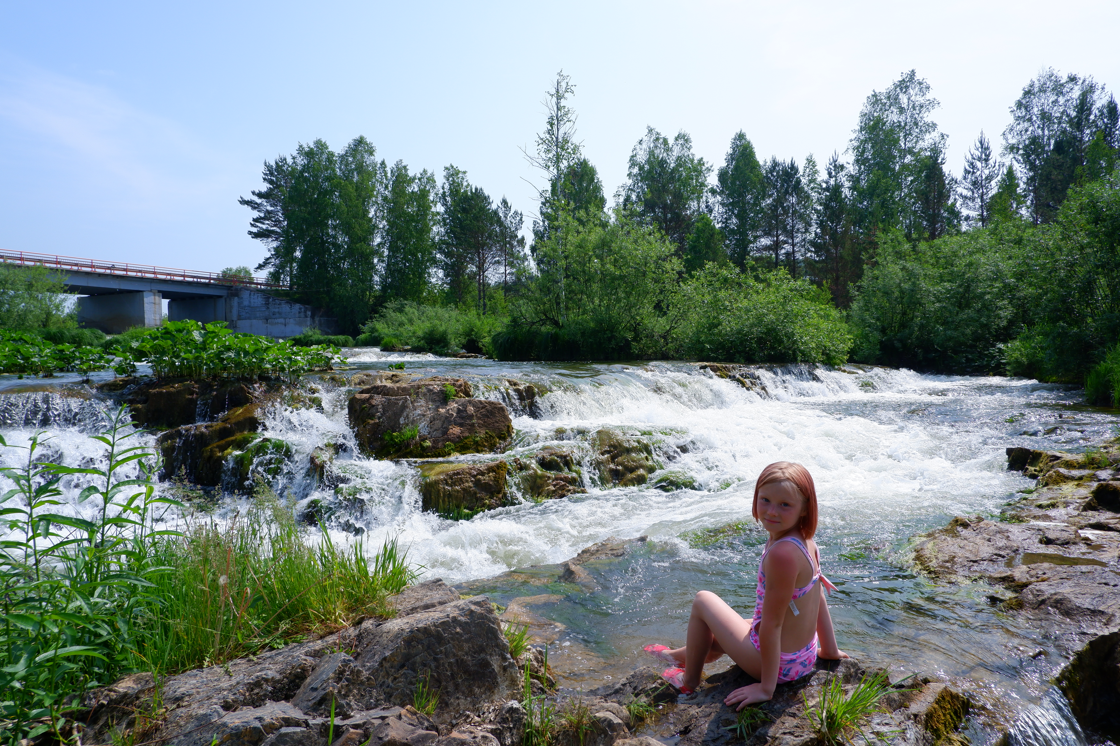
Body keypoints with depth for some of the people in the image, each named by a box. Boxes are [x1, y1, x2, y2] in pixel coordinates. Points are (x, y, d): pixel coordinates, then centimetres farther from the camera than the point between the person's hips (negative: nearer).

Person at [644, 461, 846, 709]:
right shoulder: (805, 541, -5)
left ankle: (689, 680, 27)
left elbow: (772, 624, -27)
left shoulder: (782, 553, -33)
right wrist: (830, 650, 18)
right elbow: (818, 598, 6)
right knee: (719, 633, 31)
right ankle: (681, 655, 60)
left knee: (703, 600, 8)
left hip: (780, 664, -8)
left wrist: (766, 687, -19)